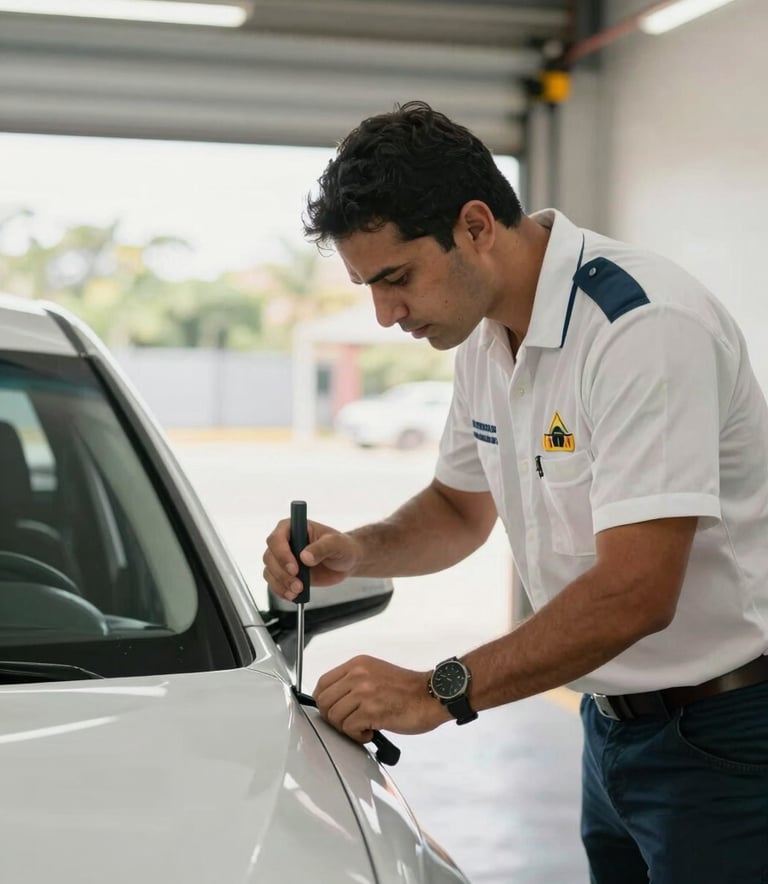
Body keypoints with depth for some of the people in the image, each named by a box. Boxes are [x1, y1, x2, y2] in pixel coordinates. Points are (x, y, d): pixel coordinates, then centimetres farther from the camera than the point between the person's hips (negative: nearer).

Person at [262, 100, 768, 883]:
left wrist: (440, 692, -24)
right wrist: (355, 552, -3)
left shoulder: (642, 327, -25)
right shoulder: (486, 336, 3)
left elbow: (635, 592, -29)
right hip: (614, 724, 8)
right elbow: (461, 508, 17)